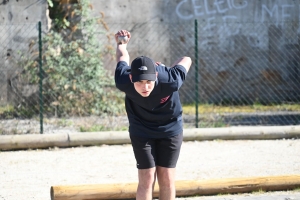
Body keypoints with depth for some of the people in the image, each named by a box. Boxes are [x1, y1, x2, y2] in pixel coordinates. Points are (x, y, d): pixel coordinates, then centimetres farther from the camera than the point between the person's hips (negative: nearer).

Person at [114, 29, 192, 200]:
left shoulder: (169, 81, -36)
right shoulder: (123, 82, -31)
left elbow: (186, 60, -14)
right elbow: (123, 56, -7)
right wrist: (121, 44, 15)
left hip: (170, 130, 0)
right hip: (141, 132, 0)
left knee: (167, 178, 2)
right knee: (147, 179, -7)